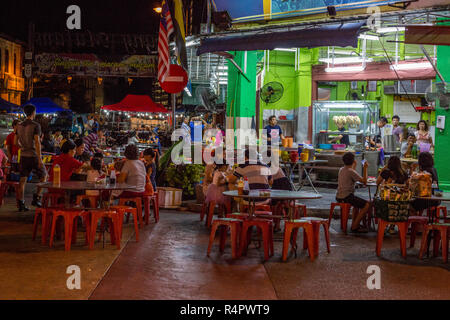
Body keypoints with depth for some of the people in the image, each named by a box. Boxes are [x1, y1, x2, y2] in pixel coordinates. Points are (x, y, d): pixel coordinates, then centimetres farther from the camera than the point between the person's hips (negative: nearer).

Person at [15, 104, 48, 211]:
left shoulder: (20, 126, 8)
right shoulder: (35, 125, -12)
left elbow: (16, 142, 13)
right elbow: (37, 142, -19)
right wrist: (40, 159, -20)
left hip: (23, 155, 6)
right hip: (33, 155, -6)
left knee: (23, 179, 5)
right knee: (44, 175, 12)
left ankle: (20, 203, 2)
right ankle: (36, 198, 3)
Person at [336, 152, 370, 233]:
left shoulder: (341, 170, 11)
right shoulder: (351, 171, -15)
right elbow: (364, 181, -11)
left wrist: (354, 166, 34)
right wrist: (365, 168, -4)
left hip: (339, 197, 10)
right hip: (346, 197, -10)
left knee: (358, 202, 32)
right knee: (367, 205, -10)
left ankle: (354, 223, 26)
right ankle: (355, 226, -7)